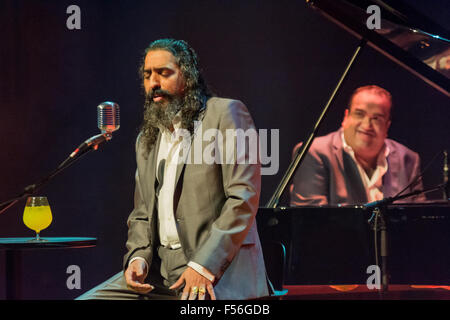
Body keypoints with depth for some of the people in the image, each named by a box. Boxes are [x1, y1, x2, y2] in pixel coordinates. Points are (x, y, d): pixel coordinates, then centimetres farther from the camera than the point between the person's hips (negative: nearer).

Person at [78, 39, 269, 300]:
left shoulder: (226, 113, -1)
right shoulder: (146, 140, 21)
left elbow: (244, 197, -10)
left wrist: (204, 265, -18)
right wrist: (138, 256, 0)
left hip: (218, 266, -7)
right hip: (158, 269, 7)